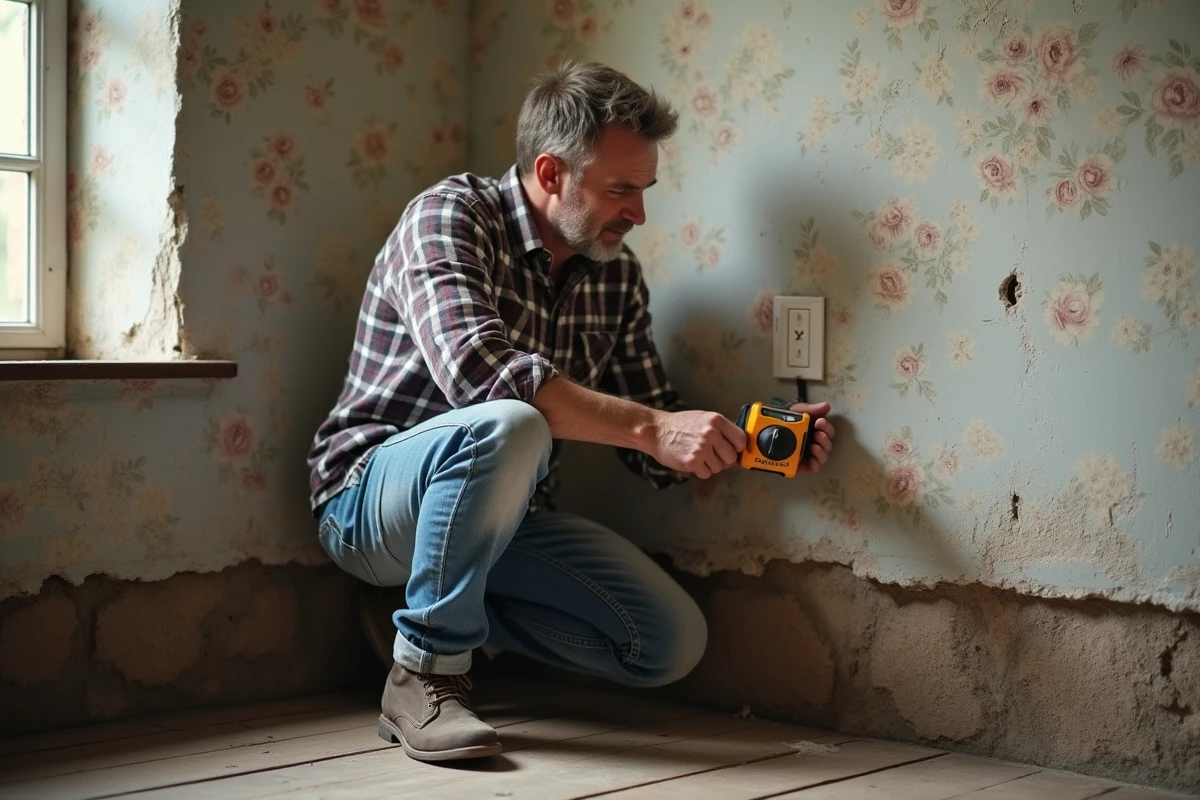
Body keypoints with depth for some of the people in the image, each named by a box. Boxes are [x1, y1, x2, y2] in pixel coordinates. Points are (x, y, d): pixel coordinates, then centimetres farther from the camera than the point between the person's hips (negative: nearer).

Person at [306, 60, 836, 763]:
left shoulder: (618, 276, 3)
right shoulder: (450, 217, -16)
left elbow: (654, 453, 6)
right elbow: (477, 370, -34)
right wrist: (651, 426, -37)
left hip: (504, 516, 7)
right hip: (374, 498, -6)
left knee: (674, 643, -8)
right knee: (504, 427, -37)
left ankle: (454, 613, 10)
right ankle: (426, 673, -18)